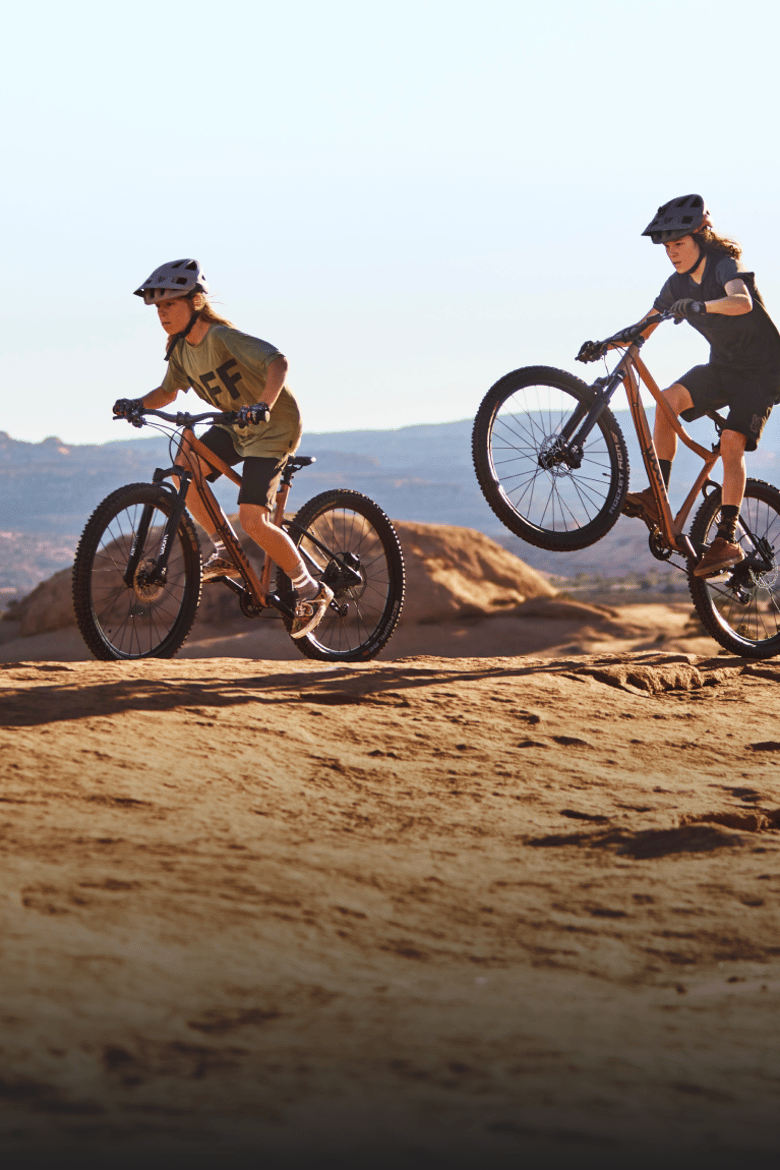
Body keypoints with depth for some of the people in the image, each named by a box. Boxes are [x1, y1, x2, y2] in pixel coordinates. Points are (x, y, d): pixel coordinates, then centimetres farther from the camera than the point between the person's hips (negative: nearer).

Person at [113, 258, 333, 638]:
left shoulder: (221, 337, -27)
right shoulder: (181, 349, -2)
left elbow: (278, 362, -39)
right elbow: (168, 392, 12)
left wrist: (263, 405, -54)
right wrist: (138, 404, -8)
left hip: (274, 426, -8)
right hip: (235, 425, 8)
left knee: (252, 519, -17)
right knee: (183, 469, -13)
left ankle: (310, 590, 2)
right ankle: (225, 553, 3)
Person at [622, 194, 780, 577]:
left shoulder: (725, 266, -21)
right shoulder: (679, 284, 0)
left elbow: (743, 302, -43)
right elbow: (643, 328, 0)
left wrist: (701, 306, -60)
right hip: (723, 366, 6)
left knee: (731, 444, -21)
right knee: (669, 399, -20)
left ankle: (727, 539, -17)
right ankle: (656, 497, -17)